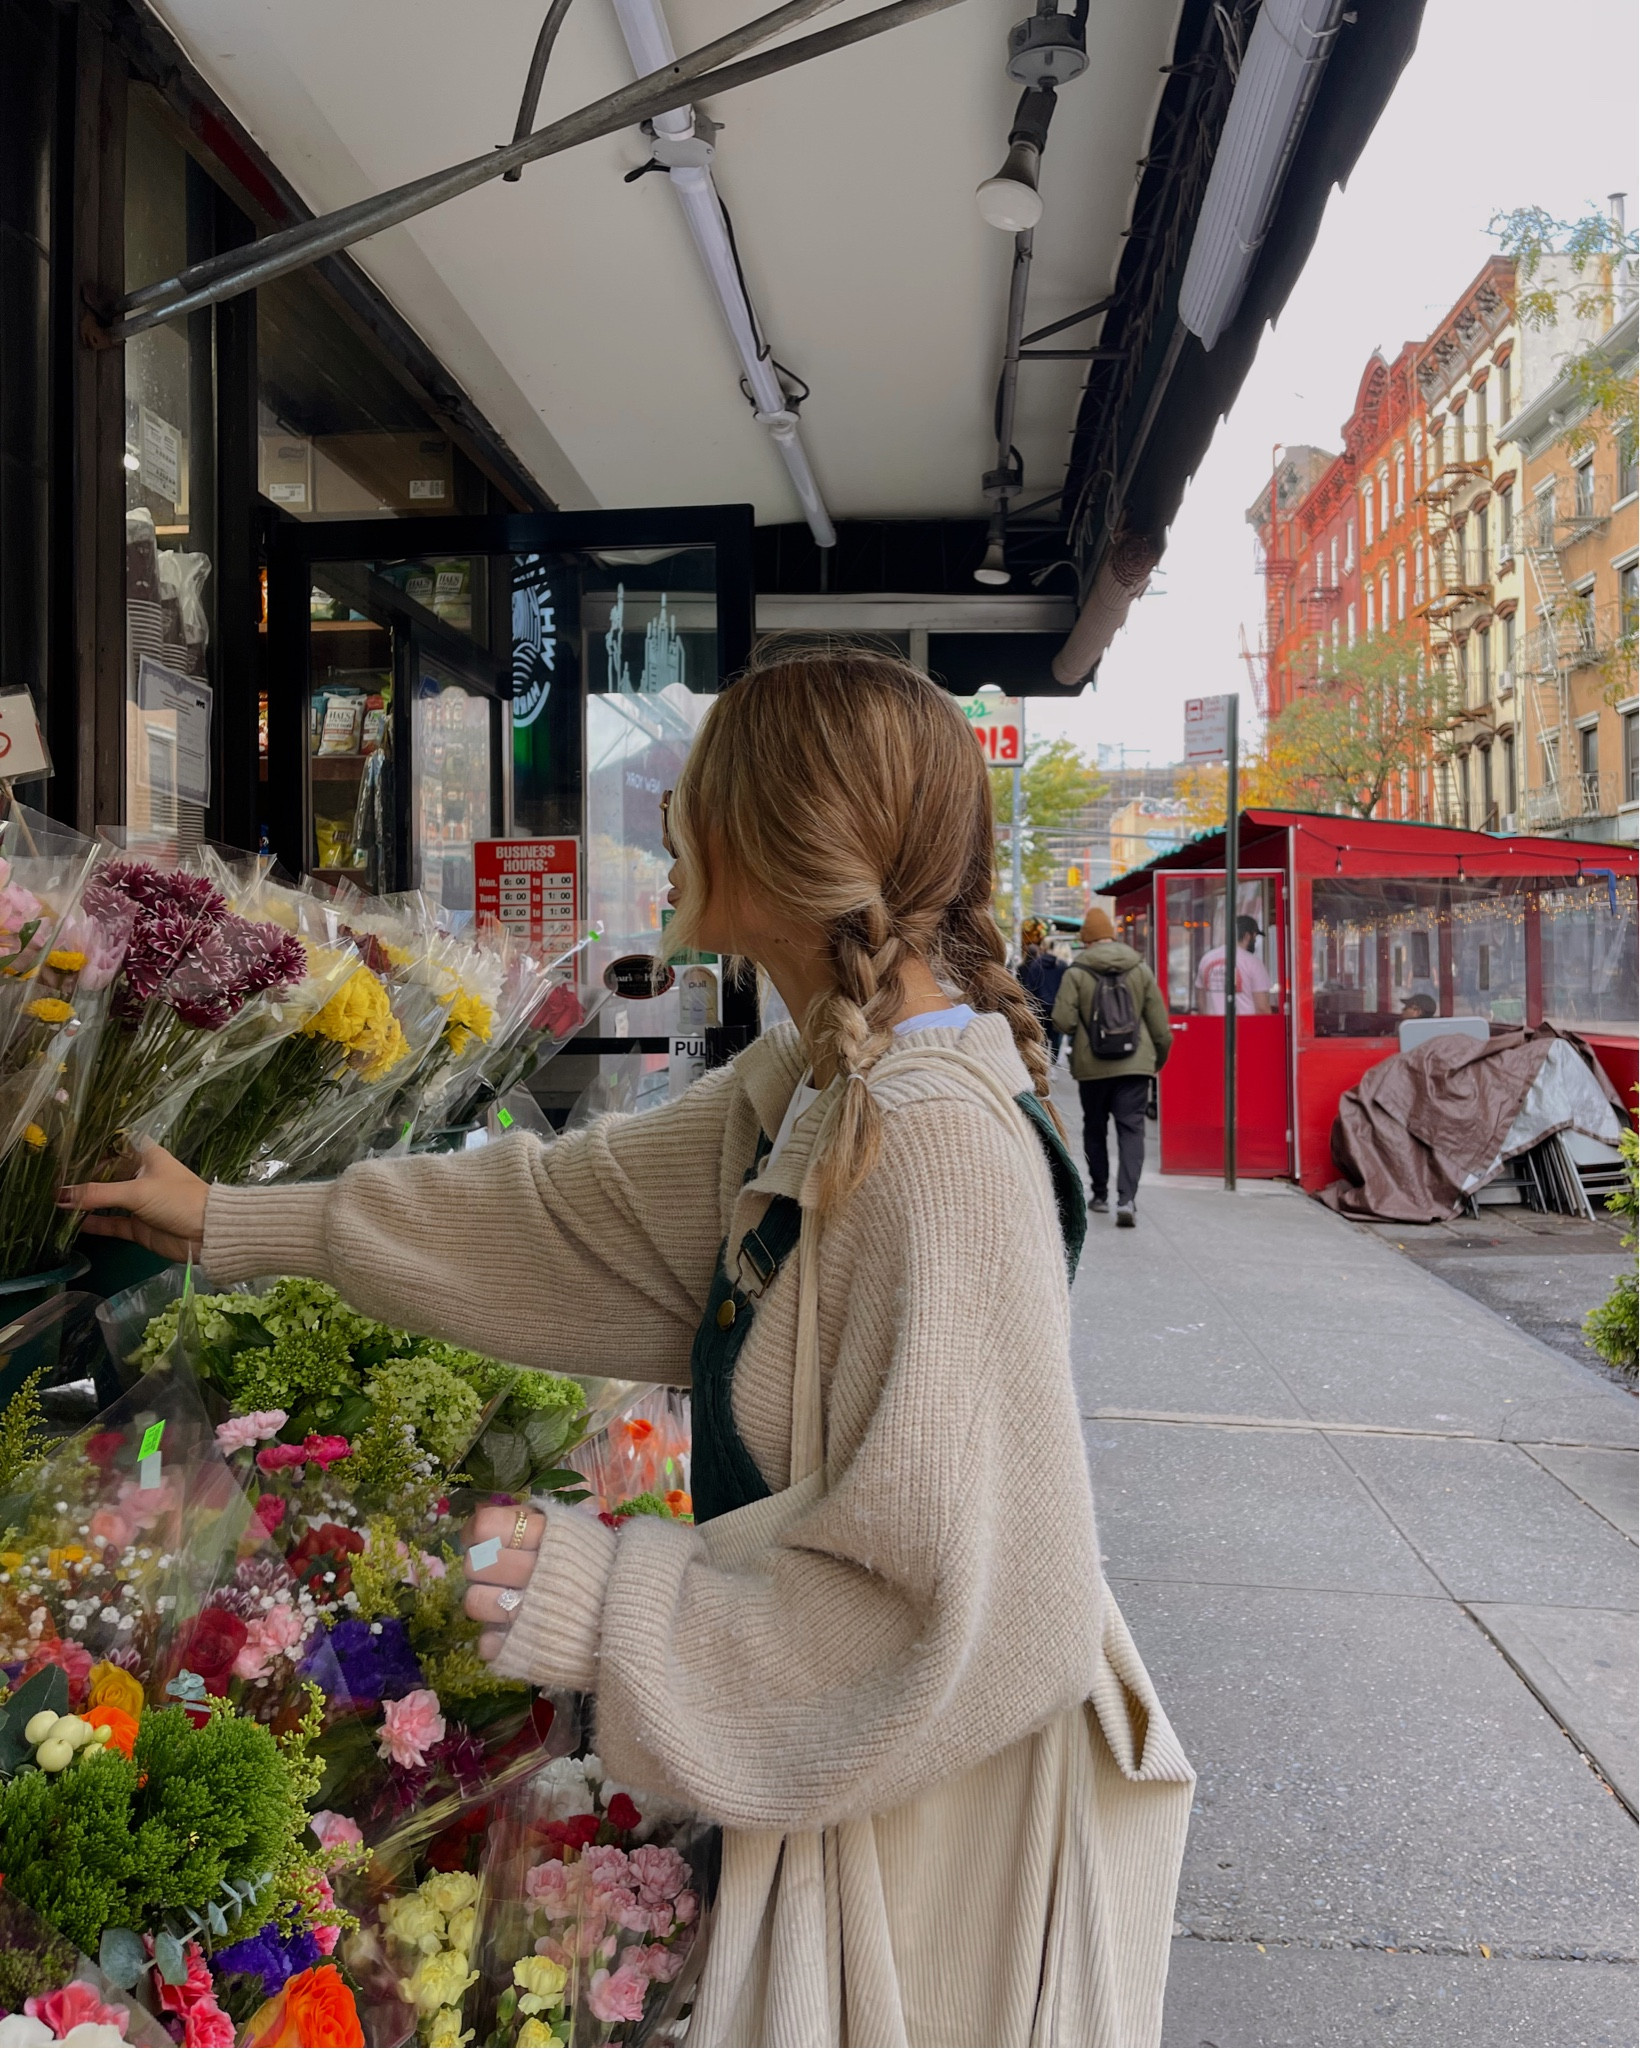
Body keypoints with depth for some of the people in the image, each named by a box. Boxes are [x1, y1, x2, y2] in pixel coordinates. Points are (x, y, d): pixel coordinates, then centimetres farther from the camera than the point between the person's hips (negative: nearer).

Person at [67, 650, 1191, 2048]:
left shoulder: (940, 1145, -31)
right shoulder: (818, 1083, -1)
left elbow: (961, 1594, -29)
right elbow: (570, 1208, 7)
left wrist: (604, 1603, -22)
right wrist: (237, 1226, 13)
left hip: (932, 1809, -8)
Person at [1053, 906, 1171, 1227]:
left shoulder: (1076, 972, -6)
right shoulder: (1140, 969, 3)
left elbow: (1063, 1021, -12)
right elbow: (1159, 1021, 5)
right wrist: (1160, 1057, 19)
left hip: (1091, 1065, -1)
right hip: (1135, 1063, 1)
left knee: (1094, 1129, 15)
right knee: (1131, 1129, -1)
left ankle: (1100, 1196, 24)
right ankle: (1127, 1198, -15)